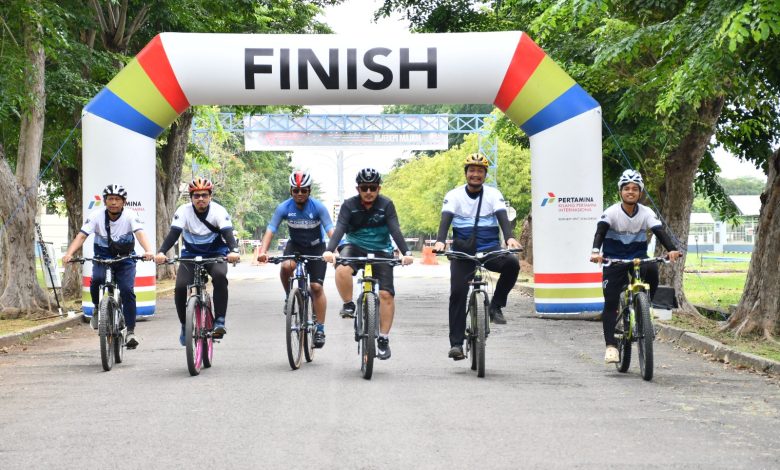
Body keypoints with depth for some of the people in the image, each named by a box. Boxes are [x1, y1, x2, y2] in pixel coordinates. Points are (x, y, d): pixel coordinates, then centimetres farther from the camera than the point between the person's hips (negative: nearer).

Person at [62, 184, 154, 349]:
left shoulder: (130, 217, -14)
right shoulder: (96, 216, -12)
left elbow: (140, 233, -30)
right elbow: (81, 236, -21)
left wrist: (148, 251, -50)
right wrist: (69, 254, -39)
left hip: (125, 259, 0)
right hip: (102, 258, 0)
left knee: (127, 290, -20)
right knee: (97, 279, -30)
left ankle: (130, 331, -12)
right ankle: (97, 307, 0)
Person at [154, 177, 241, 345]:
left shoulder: (218, 211, -16)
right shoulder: (184, 211, -14)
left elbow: (228, 233, -29)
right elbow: (173, 233, -24)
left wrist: (234, 251, -50)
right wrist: (161, 252, -43)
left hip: (216, 255, -1)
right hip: (190, 255, 1)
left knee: (220, 276, -34)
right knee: (180, 287, -21)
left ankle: (219, 321, -26)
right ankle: (185, 326, 1)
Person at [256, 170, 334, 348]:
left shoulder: (318, 207, -23)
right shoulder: (284, 208, -19)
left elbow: (331, 231, -30)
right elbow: (270, 231, -24)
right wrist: (263, 252, -40)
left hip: (316, 247, -1)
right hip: (295, 245, 1)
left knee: (316, 287, -10)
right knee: (286, 266, -32)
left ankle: (320, 329, -1)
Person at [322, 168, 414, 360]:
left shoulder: (386, 205, -10)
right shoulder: (349, 205, -10)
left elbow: (395, 230, -19)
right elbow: (339, 229, -22)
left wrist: (406, 253, -35)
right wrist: (329, 250, -41)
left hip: (381, 250, 0)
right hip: (355, 247, 0)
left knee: (386, 294, -11)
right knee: (342, 270, -34)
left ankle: (383, 339, 0)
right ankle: (348, 305, -9)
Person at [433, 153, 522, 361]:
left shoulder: (493, 194, 1)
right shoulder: (454, 196, 0)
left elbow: (502, 217, -13)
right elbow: (445, 219, -14)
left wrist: (510, 237, -34)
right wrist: (440, 241, -34)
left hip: (490, 249, 0)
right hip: (463, 252, 0)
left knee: (512, 263, -30)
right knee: (457, 293, -12)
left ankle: (496, 306, -10)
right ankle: (456, 343, -6)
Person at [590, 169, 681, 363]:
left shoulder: (646, 213, -7)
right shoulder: (612, 212, -13)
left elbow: (660, 231, -20)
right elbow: (600, 231, -27)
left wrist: (672, 249, -39)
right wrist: (596, 251, -48)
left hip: (638, 257, 1)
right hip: (614, 259, -1)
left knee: (651, 270, -32)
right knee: (611, 302, -10)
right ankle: (611, 345, -6)